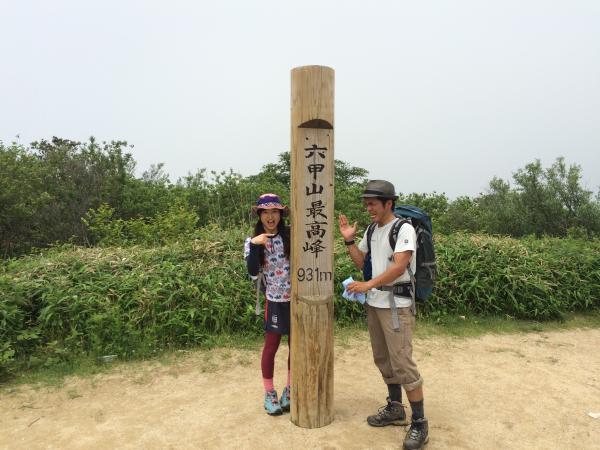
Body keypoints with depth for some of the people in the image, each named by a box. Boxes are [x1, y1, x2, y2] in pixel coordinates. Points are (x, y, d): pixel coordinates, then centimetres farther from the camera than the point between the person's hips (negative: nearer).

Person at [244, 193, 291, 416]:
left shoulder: (291, 236, -4)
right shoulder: (253, 241, -4)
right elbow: (252, 272, -15)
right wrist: (255, 245, -25)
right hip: (275, 301, -1)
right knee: (271, 346, 7)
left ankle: (290, 390, 31)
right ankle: (269, 393, 26)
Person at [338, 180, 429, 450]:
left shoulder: (404, 229, -12)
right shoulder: (372, 230, 11)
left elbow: (399, 267, -23)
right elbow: (360, 262, 17)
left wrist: (367, 285, -26)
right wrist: (349, 240, 4)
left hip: (396, 304, -8)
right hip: (374, 302, 8)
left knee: (402, 362, -7)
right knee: (383, 359, 15)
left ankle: (419, 423, 7)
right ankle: (395, 408, 32)